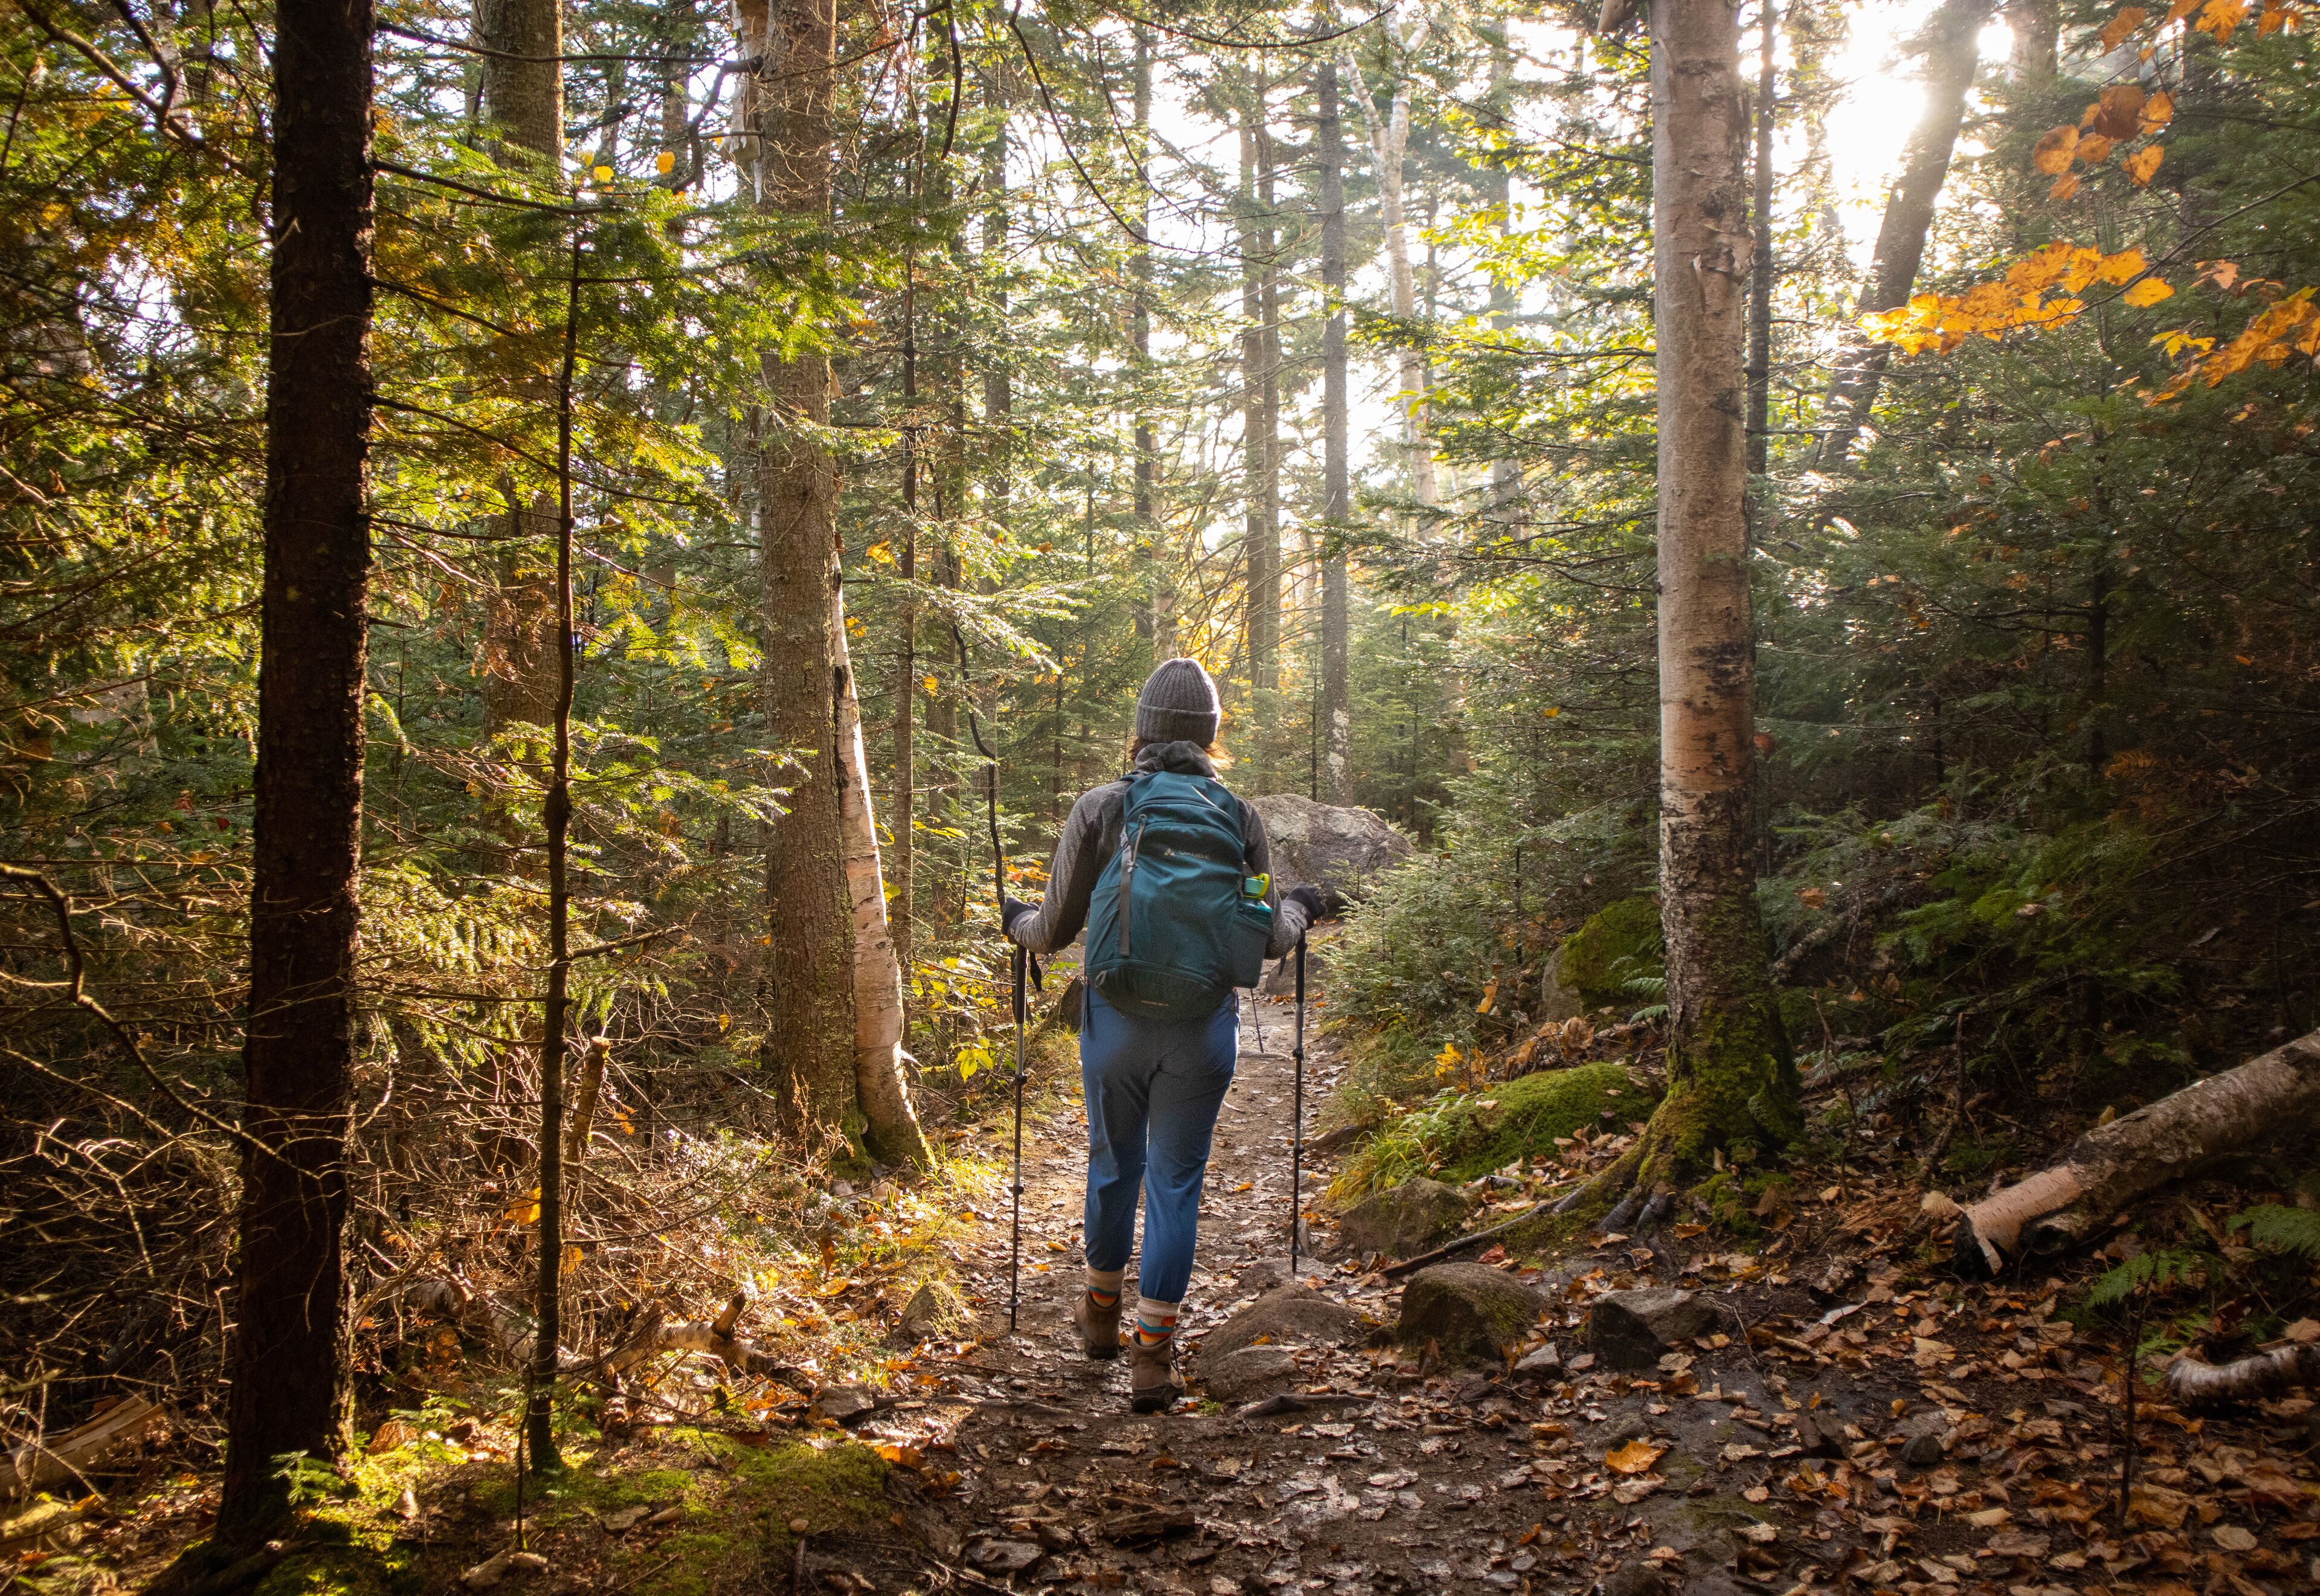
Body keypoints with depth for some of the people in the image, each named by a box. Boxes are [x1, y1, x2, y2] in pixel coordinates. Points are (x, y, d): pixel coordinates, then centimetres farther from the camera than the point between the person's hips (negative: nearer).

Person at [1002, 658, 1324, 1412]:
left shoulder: (1098, 808, -4)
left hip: (1116, 1019, 1)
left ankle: (1102, 1313, 40)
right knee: (1176, 1182, 7)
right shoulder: (1240, 815, -1)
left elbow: (1057, 930, 0)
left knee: (1114, 1166, 20)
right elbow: (1267, 939, 4)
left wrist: (1018, 920, 23)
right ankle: (1154, 1354, 9)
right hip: (1203, 1027, 0)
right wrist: (1298, 908, 26)